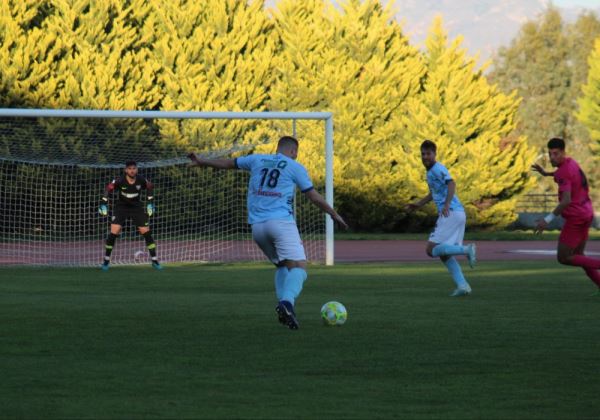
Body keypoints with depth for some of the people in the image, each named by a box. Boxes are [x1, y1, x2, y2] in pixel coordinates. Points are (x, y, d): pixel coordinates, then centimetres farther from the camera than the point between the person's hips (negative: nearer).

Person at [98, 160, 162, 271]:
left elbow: (149, 187, 6)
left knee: (146, 232, -5)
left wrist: (150, 203, 5)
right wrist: (103, 204, -13)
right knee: (114, 232, -15)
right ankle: (106, 261, -1)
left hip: (137, 208, 2)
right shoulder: (119, 181, -20)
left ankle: (154, 260, 8)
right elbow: (108, 189, -8)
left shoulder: (141, 180, -14)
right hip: (121, 207, -2)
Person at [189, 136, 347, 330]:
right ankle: (287, 302, -39)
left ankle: (284, 306, 3)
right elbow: (314, 197, 9)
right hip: (281, 222, -5)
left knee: (282, 266, 21)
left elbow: (228, 163, 28)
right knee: (298, 266, -13)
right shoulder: (295, 167, 7)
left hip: (257, 226, 6)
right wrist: (334, 214, 21)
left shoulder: (257, 160, 17)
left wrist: (201, 161, 39)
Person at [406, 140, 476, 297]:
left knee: (432, 250, -10)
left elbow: (451, 184, -26)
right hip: (459, 214, 10)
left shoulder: (438, 169, -8)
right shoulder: (430, 172, 22)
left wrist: (447, 204, -39)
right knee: (444, 254, 9)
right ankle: (462, 285, -2)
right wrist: (418, 204, 34)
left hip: (451, 213, -10)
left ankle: (467, 249, -19)